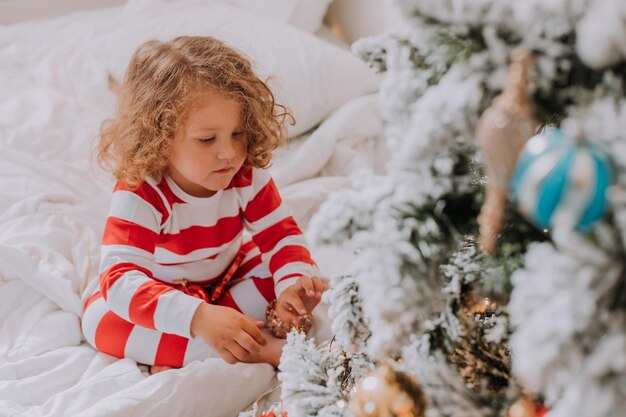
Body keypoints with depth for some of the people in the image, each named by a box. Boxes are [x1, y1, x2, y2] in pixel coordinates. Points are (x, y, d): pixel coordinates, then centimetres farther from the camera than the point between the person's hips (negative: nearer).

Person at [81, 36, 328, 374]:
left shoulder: (248, 177, -21)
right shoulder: (139, 196, -35)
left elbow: (281, 235, -18)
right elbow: (120, 279, -45)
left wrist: (294, 283, -44)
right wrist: (198, 318, -61)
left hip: (228, 280, 3)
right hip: (160, 290, -3)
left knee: (291, 270, -20)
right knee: (99, 317, -31)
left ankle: (178, 357, -28)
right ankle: (257, 350, -40)